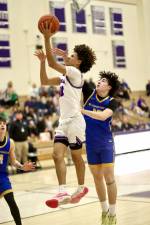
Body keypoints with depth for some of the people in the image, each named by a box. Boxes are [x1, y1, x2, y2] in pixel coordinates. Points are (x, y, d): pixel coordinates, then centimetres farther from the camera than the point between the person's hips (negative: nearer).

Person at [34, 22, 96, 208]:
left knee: (76, 156, 5)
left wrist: (47, 39, -20)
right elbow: (44, 81, 18)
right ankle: (63, 193, -10)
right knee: (57, 155, -5)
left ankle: (81, 188, 20)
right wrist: (42, 61, 10)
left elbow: (52, 64, -20)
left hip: (74, 121, -8)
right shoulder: (65, 76, 17)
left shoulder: (75, 73, -9)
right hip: (64, 122, 8)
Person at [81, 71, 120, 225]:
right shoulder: (89, 94, 0)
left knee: (109, 178, -2)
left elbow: (103, 116, -26)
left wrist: (82, 110, -34)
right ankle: (104, 211, 27)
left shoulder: (112, 102, -8)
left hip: (106, 143, -3)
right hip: (90, 144, 3)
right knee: (97, 177, 11)